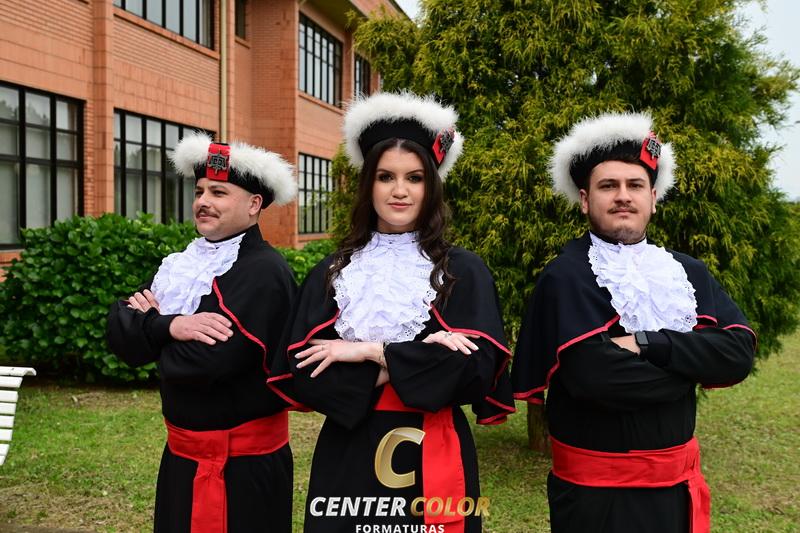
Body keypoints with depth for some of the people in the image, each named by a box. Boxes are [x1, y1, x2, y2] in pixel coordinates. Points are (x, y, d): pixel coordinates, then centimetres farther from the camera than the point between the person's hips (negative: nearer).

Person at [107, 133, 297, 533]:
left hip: (244, 463, -7)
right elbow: (120, 334, -2)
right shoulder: (182, 262, 6)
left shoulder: (264, 272, -19)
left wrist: (153, 320, -11)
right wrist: (169, 326, -21)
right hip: (182, 454, 7)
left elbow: (202, 363, -28)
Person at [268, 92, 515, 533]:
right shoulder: (331, 273, 5)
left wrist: (368, 352, -14)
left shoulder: (464, 272, -1)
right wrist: (399, 368, -17)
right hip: (348, 456, 2)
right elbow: (297, 370, -4)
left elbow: (479, 364, -14)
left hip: (434, 458, -1)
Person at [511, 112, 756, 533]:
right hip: (594, 491, -5)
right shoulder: (564, 277, -14)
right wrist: (692, 365, -11)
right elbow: (594, 376, -25)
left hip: (678, 483, 6)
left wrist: (647, 344, -20)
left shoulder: (688, 272, 4)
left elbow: (739, 352, -7)